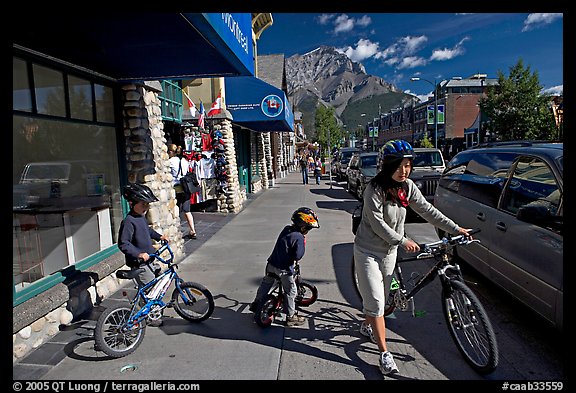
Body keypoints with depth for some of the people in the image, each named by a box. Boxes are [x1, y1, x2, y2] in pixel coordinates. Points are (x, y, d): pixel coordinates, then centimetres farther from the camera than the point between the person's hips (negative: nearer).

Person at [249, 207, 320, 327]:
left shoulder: (286, 229, 2)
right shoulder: (299, 237, -20)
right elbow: (298, 256, -23)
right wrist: (303, 243, -9)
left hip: (271, 264, 8)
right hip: (284, 269, -7)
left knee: (266, 284, 26)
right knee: (291, 292, 9)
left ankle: (256, 304, 42)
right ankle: (291, 317, 19)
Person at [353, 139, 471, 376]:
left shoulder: (407, 187, -2)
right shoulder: (375, 189, -21)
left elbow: (428, 211, 0)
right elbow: (377, 224, -23)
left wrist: (456, 229, -4)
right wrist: (403, 241, -22)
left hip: (389, 250, 6)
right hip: (368, 251, -6)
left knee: (380, 297, 20)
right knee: (376, 301, -5)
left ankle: (367, 326, 47)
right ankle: (384, 354, 4)